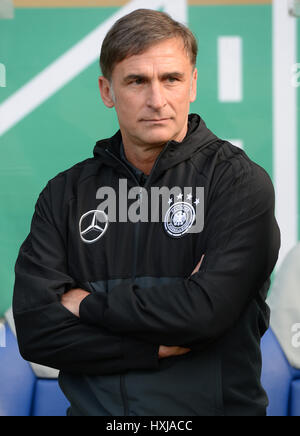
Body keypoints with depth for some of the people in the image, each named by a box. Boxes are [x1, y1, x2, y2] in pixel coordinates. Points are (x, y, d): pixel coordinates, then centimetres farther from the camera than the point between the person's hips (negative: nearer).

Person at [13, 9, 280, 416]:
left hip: (212, 405, -2)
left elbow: (208, 308, -15)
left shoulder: (240, 180, -1)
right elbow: (35, 329, -2)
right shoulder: (65, 193, 7)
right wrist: (162, 345, -10)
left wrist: (88, 302, -5)